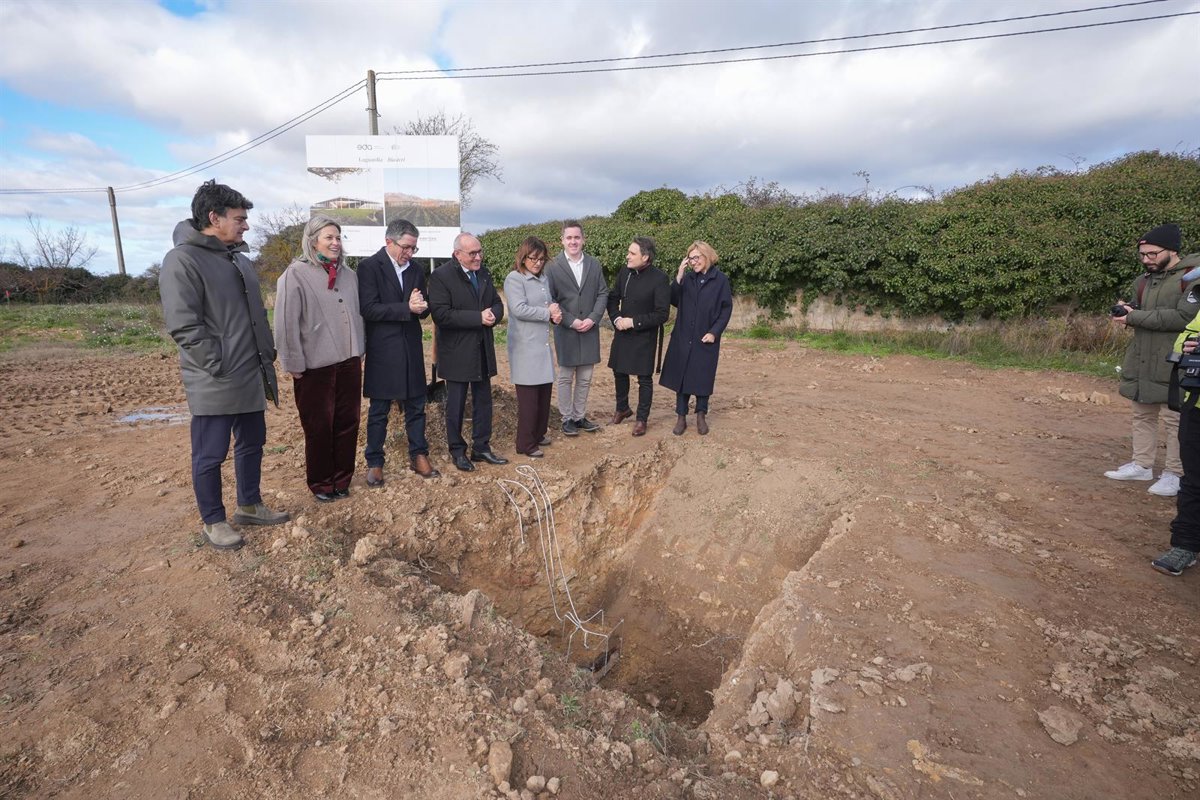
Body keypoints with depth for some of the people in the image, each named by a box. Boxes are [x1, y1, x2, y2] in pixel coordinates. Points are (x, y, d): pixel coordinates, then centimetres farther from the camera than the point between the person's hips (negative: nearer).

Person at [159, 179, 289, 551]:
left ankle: (249, 506, 34)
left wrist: (266, 360, 14)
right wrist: (220, 366, -18)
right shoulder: (183, 260, -13)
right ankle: (213, 522, 21)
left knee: (252, 443, 18)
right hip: (214, 384, -8)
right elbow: (184, 326, -19)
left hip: (251, 378, 8)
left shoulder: (238, 258, 13)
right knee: (210, 455, 6)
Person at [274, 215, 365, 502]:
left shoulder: (348, 273, 7)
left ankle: (342, 479, 27)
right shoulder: (296, 274, -9)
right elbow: (286, 323, -11)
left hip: (349, 361, 5)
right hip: (315, 366, -5)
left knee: (347, 423, 11)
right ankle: (320, 484, 25)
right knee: (319, 428, 8)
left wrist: (359, 351, 12)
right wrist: (294, 365, -11)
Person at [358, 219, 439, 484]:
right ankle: (374, 463, 20)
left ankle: (419, 456, 23)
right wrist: (407, 308, -23)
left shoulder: (415, 269, 9)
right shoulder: (369, 267, -7)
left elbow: (424, 309, 10)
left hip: (411, 349, 5)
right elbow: (368, 309, -17)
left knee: (416, 405, 10)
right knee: (379, 410, 6)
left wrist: (421, 307, -13)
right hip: (382, 351, -4)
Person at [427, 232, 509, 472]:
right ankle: (457, 451, 22)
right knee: (456, 404, 7)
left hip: (483, 350, 6)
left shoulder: (483, 273, 9)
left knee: (483, 401, 13)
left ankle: (481, 447, 26)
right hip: (457, 352, -6)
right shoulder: (440, 276, -12)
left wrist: (493, 315, -12)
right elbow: (441, 314, -22)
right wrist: (478, 317, -23)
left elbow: (497, 303, 12)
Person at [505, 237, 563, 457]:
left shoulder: (543, 278, 15)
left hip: (543, 344, 7)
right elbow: (519, 309, -19)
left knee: (544, 393, 11)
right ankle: (525, 444, 8)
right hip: (526, 348, -7)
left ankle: (538, 434, 28)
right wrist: (548, 313, -10)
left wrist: (556, 314, -3)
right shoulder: (514, 279, -8)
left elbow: (550, 305, 21)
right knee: (528, 397, -2)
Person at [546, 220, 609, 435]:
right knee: (566, 378, 7)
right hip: (565, 331, -3)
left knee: (585, 378, 10)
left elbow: (603, 294, 4)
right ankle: (567, 418, 18)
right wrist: (571, 321, -14)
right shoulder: (552, 267, -4)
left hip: (590, 330, 3)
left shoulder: (594, 265, 6)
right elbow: (550, 299, -6)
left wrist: (593, 318, -10)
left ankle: (580, 416, 22)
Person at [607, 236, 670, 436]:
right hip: (622, 333, 6)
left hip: (645, 336, -5)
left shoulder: (660, 278, -16)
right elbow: (613, 298, 12)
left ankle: (642, 419, 20)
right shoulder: (624, 272, 0)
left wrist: (634, 322, -19)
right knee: (619, 372, 17)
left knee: (644, 378, 5)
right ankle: (622, 409, 39)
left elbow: (662, 314, -17)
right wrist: (616, 318, -6)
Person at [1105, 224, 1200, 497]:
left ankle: (1175, 473, 8)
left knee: (1174, 419, -1)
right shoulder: (1143, 281, 13)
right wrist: (1124, 311, -3)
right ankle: (1142, 465, 23)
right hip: (1141, 361, 7)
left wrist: (1135, 316, -18)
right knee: (1142, 415, 13)